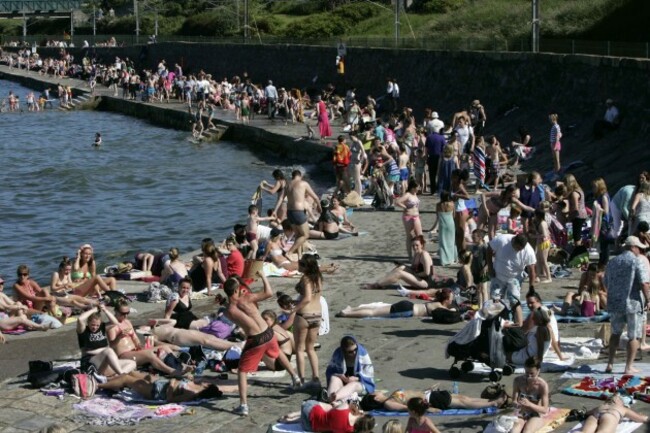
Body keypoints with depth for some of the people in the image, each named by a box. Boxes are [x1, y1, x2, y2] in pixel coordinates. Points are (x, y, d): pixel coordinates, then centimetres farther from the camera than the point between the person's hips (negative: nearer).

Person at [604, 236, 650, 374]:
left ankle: (610, 364, 16)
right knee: (633, 336, 5)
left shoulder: (612, 262, 11)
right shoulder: (637, 261, -9)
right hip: (633, 302, -5)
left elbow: (606, 284, 16)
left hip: (614, 303, 5)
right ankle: (629, 367, 5)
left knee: (615, 333, 20)